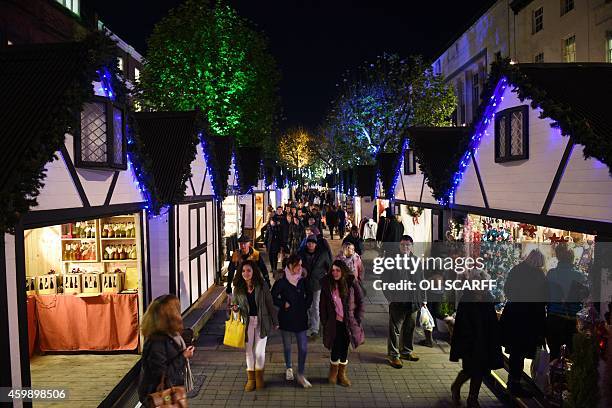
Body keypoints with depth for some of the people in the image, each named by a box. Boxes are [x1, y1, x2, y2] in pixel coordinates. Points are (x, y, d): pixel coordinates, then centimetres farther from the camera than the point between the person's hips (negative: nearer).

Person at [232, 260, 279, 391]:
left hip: (262, 322, -2)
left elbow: (270, 305, -2)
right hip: (247, 322, 2)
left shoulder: (262, 287, -8)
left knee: (259, 351, 0)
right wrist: (235, 308, -14)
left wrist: (275, 322, 1)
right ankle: (251, 378, 26)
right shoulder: (238, 289, -2)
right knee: (249, 351, 9)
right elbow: (236, 305, 10)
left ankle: (259, 377, 24)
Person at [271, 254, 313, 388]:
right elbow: (273, 297, -4)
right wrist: (284, 304, -11)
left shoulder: (302, 280, -2)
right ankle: (289, 368, 38)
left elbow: (309, 295, 13)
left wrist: (305, 306, 3)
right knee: (287, 346, 15)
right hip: (286, 318, -2)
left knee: (303, 347, -2)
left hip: (301, 318, 2)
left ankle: (301, 375, 12)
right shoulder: (282, 282, -12)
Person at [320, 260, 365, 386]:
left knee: (344, 348, 10)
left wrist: (358, 318, -3)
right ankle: (333, 373, 26)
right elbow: (323, 304, 2)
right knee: (336, 349, 0)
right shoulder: (327, 284, -5)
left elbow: (360, 300, 1)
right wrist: (324, 322, -1)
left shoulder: (351, 282, -7)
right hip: (334, 323, -1)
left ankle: (342, 375, 29)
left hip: (348, 322, 1)